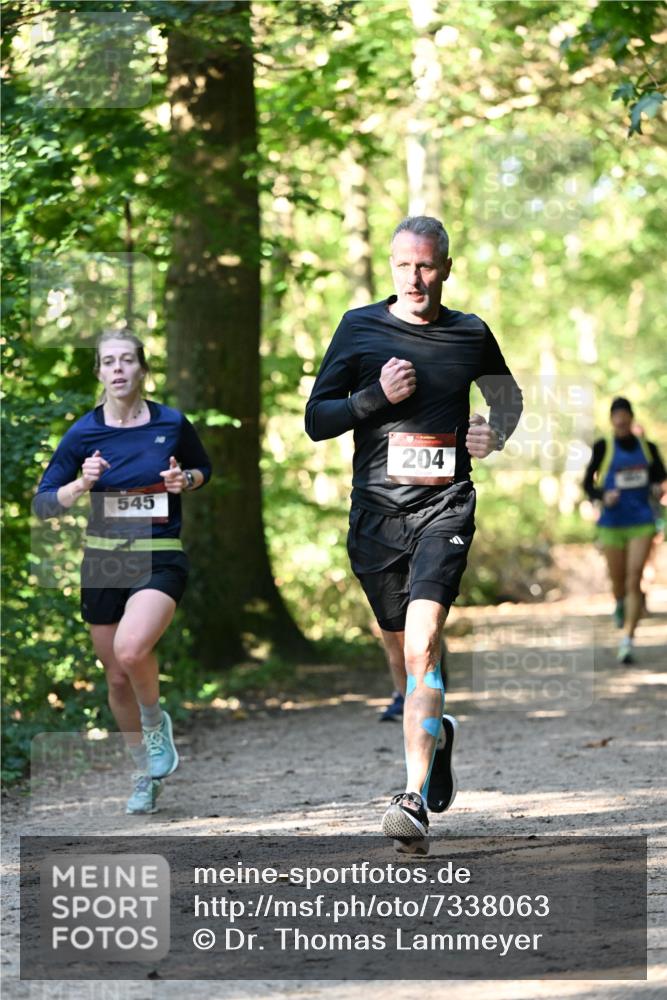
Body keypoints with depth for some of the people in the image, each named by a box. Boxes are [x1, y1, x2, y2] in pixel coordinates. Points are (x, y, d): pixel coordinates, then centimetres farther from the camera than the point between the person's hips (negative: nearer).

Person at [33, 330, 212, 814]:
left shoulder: (172, 423, -3)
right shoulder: (83, 434, -3)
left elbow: (203, 469, 17)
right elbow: (42, 503, 1)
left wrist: (184, 480, -5)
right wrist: (82, 484, -17)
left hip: (160, 560, -3)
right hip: (103, 561, 3)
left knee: (131, 650, -29)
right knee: (117, 678, 10)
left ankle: (156, 722, 3)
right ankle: (145, 771, 32)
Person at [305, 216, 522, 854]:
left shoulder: (470, 335, 8)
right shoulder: (360, 328, 5)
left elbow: (507, 395, 27)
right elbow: (316, 420, 4)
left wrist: (495, 434, 6)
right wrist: (378, 397, -12)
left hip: (444, 507, -2)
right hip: (376, 509, 2)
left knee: (422, 643, -19)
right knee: (400, 647, 12)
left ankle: (415, 799, -24)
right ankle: (436, 733, 43)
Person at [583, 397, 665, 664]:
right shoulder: (603, 447, -4)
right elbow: (588, 484, 0)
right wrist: (603, 496, -19)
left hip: (642, 523, 0)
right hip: (612, 523, 0)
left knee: (634, 580, -12)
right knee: (618, 581, 10)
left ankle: (628, 640, -14)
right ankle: (621, 605, 48)